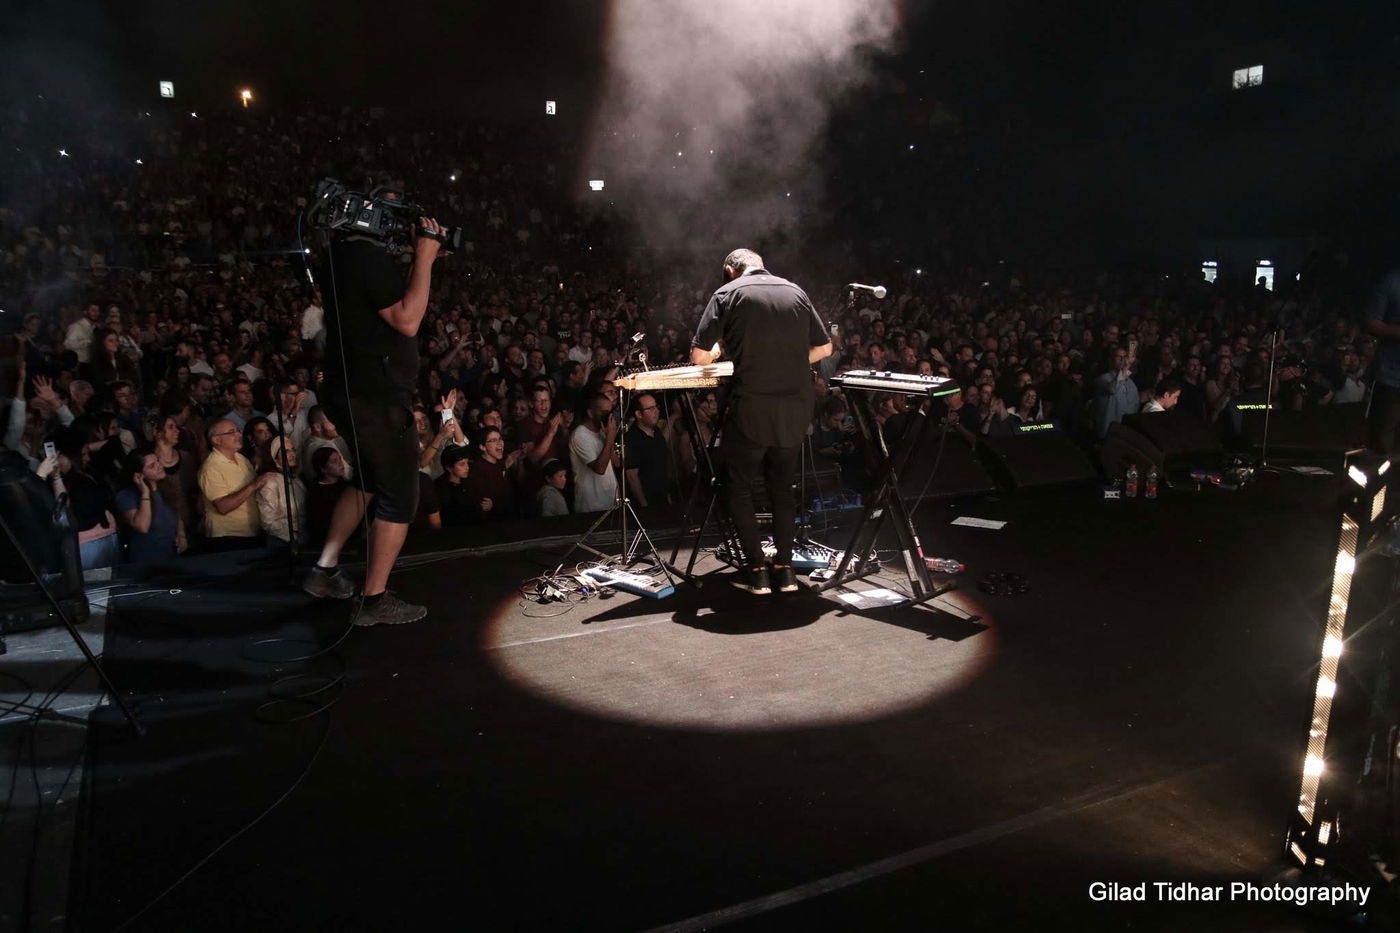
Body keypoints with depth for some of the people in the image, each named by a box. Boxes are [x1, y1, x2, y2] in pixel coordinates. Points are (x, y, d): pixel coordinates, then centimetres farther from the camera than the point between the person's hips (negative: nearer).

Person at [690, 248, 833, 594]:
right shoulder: (795, 292, 11)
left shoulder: (727, 294, 0)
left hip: (751, 407, -4)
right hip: (796, 407, 4)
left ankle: (756, 570, 9)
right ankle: (784, 567, 17)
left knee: (739, 487, 11)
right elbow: (824, 348, 14)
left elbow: (699, 356, -5)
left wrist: (721, 346, 15)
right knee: (782, 485, 18)